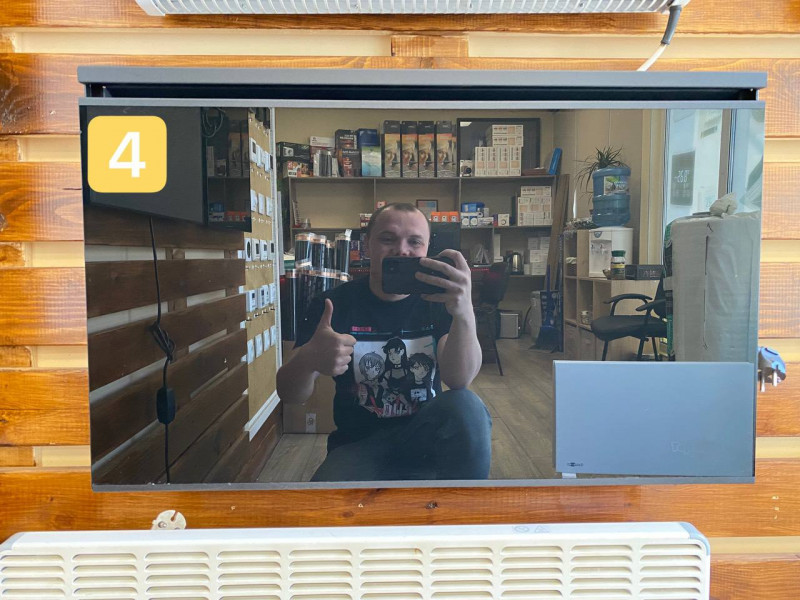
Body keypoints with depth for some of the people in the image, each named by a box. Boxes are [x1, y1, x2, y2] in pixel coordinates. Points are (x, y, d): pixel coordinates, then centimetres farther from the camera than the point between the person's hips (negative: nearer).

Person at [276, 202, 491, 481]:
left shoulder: (438, 300, -3)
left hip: (427, 436, 2)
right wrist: (309, 359, -36)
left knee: (466, 406, -29)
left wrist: (465, 313, -41)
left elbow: (459, 380, -20)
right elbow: (288, 394, -11)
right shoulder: (334, 303, -5)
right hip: (358, 444, -2)